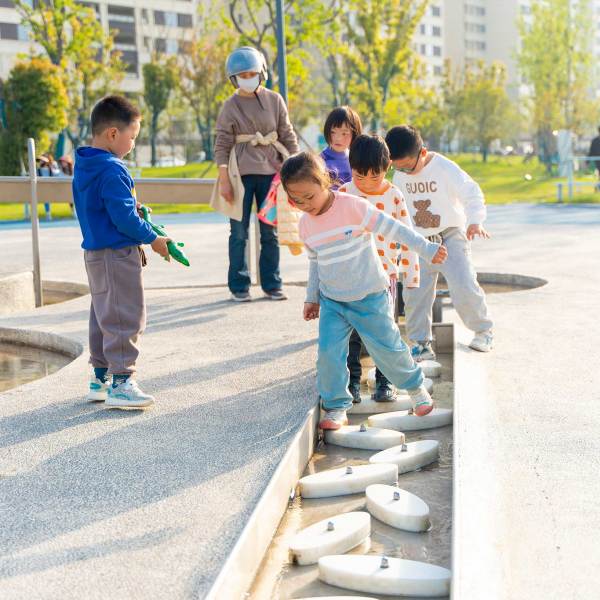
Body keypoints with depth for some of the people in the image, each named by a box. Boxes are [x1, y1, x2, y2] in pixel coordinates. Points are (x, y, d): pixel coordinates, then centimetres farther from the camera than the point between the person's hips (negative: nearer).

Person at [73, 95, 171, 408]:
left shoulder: (83, 167, 11)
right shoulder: (112, 170, -20)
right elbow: (123, 216, -21)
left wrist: (133, 209, 14)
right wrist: (152, 239, -10)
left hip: (95, 251, 10)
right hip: (117, 255, -10)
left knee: (102, 315, 17)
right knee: (125, 316, -5)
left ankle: (100, 377, 25)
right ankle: (120, 382, -2)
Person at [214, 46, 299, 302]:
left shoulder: (274, 100, 5)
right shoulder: (231, 106, -1)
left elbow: (288, 136, 9)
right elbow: (222, 144, -3)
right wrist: (224, 180, -8)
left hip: (270, 171, 2)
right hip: (241, 173, -2)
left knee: (270, 231, 8)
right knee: (239, 232, 2)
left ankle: (271, 284, 17)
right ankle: (239, 286, 11)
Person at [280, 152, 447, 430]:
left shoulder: (353, 207, -17)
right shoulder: (305, 224, 1)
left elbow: (392, 228, -13)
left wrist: (427, 249, -10)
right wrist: (312, 297, 19)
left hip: (370, 297, -4)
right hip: (331, 301, 4)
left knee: (388, 347, 4)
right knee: (329, 353, -9)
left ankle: (415, 386, 30)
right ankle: (336, 407, 6)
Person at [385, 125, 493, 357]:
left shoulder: (445, 168, -16)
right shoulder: (399, 176, -1)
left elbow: (472, 194, -21)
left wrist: (475, 221, -38)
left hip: (451, 236, -4)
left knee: (464, 287, -15)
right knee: (414, 293, -3)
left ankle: (483, 331, 9)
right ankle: (421, 343, 9)